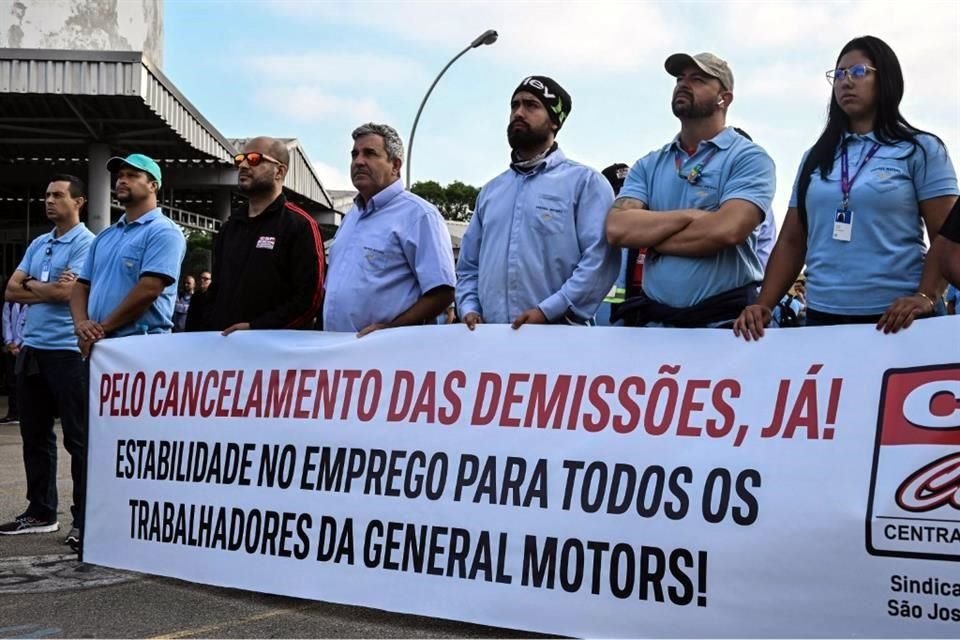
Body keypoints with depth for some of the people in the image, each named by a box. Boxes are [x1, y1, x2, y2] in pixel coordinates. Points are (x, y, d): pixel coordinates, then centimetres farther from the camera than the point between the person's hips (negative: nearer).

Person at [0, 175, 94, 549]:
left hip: (67, 350, -8)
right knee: (34, 435, 13)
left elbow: (66, 292, -18)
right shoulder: (38, 244, 16)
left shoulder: (86, 243, -7)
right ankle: (40, 511, 23)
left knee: (77, 438, -3)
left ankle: (84, 519, 2)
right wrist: (48, 290, -6)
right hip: (31, 348, 8)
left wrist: (31, 285, 0)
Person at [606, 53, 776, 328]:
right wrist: (690, 215, -15)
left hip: (724, 321, -4)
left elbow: (727, 230, -20)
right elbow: (617, 228, -6)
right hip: (653, 319, 4)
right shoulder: (648, 165, 10)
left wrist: (648, 237, -8)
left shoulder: (749, 158, -4)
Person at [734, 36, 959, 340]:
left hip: (894, 320, -3)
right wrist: (763, 305, -1)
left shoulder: (920, 149, 3)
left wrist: (926, 298, -20)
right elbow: (792, 241, 12)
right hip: (822, 317, 3)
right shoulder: (816, 157, 14)